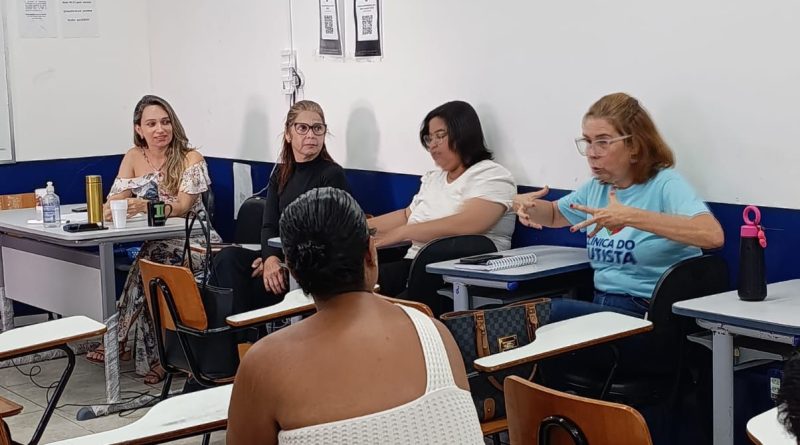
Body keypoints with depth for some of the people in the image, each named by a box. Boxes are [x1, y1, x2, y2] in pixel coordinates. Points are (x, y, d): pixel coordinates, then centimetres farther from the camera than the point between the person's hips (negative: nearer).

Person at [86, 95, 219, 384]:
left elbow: (181, 207, -18)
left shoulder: (191, 159, -6)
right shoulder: (134, 157, 8)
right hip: (154, 243, 4)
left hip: (193, 242, -4)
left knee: (152, 263, -32)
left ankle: (119, 339, -18)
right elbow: (115, 199, -1)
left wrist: (144, 206, -37)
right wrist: (109, 209, -27)